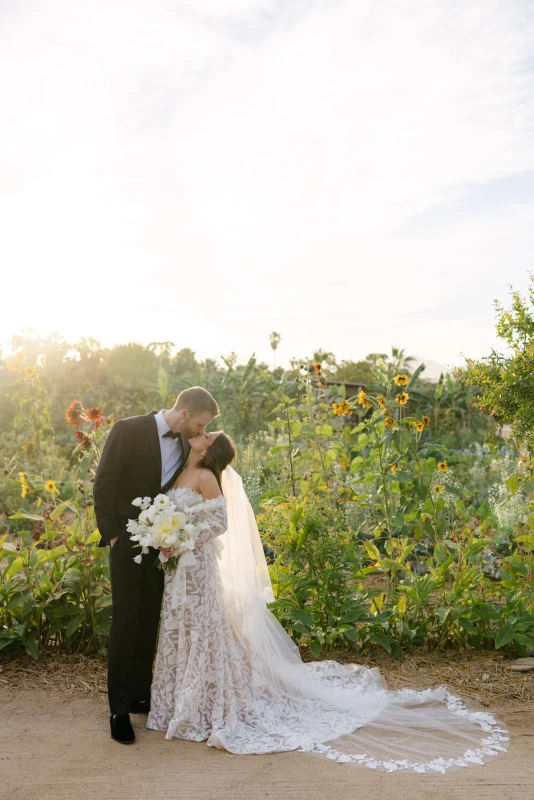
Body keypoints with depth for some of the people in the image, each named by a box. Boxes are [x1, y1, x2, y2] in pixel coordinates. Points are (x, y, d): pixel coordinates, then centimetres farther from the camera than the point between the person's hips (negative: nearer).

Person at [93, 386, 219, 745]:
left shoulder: (185, 445, 4)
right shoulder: (129, 430, -12)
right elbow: (104, 483, -10)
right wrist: (112, 534, -12)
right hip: (128, 540, -5)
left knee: (150, 622, 10)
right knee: (125, 622, 0)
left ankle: (141, 695, 24)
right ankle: (119, 708, 11)